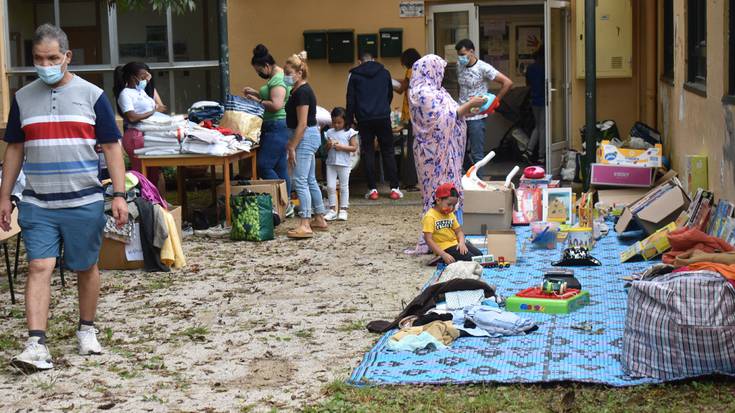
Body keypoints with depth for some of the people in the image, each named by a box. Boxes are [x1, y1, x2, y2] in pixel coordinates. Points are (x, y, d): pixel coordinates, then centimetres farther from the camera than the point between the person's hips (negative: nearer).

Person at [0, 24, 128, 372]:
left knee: (86, 268, 9)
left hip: (84, 202, -1)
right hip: (37, 204, 1)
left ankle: (87, 330, 28)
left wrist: (119, 195, -7)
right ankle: (36, 345, -12)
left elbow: (112, 147, 0)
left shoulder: (92, 95, -1)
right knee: (39, 267, -8)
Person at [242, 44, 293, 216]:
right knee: (280, 168, 11)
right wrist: (256, 93, 15)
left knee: (264, 165, -11)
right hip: (275, 127, 11)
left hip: (277, 126, -11)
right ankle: (285, 205, 15)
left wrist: (257, 100, -13)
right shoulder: (277, 76, 17)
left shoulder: (277, 80, -15)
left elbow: (276, 105, -24)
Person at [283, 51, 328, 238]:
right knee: (310, 180, 15)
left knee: (300, 181, -13)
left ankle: (305, 225, -17)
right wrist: (291, 143, 20)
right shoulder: (299, 90, 14)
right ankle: (320, 219, 22)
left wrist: (292, 147, -20)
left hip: (305, 137, -11)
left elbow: (302, 124, -21)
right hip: (310, 137, 11)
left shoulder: (302, 92, -17)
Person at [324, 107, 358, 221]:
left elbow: (354, 148, -7)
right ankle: (332, 210, 6)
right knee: (330, 186, -1)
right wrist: (328, 145, -10)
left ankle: (343, 210, 9)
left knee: (344, 187, 4)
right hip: (331, 163, 3)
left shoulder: (350, 132, -2)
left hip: (344, 164, -3)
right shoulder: (330, 132, 9)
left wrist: (341, 147, -16)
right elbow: (326, 149, 12)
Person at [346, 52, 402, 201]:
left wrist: (350, 120, 7)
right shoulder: (384, 73, 10)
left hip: (364, 119, -1)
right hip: (383, 117, 1)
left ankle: (372, 189, 0)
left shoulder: (355, 75, 4)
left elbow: (350, 100, 2)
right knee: (388, 152, 5)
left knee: (368, 152, 4)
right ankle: (394, 188, 1)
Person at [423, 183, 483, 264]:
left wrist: (462, 243, -10)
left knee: (479, 255, -4)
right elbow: (428, 240, -19)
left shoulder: (450, 214, 11)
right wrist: (444, 255, -27)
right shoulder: (430, 217, -14)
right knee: (469, 259, -21)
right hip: (444, 247, -8)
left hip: (456, 244, 8)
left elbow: (459, 231, 14)